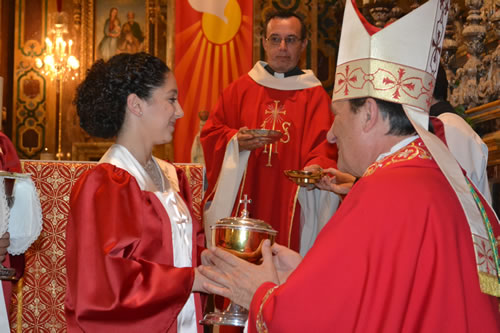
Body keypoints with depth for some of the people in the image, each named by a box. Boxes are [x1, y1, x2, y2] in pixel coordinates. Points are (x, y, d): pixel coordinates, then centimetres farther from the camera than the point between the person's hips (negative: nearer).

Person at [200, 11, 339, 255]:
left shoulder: (316, 96, 5)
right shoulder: (240, 88, 9)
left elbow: (326, 146, -1)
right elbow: (211, 133, 9)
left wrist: (317, 167, -22)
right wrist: (235, 142, -11)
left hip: (291, 206, -1)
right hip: (243, 202, 1)